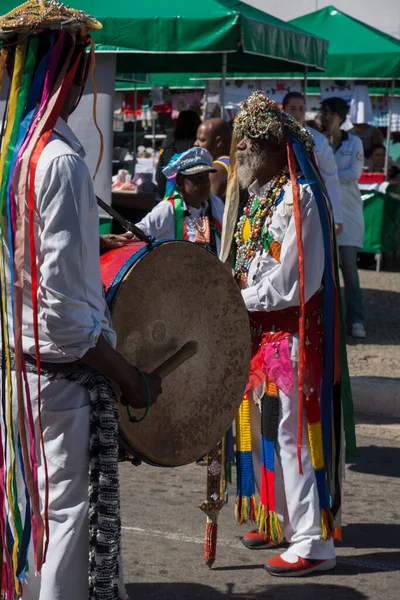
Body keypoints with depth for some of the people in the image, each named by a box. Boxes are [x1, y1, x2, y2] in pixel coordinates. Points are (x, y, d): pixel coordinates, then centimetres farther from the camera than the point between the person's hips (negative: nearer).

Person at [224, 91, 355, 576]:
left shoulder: (300, 198, -15)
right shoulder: (259, 197, 14)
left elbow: (293, 280, -19)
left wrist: (242, 299, -11)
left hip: (292, 332, -9)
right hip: (260, 331, 9)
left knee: (292, 432, -8)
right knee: (263, 427, 15)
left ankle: (312, 542, -4)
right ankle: (279, 520, 29)